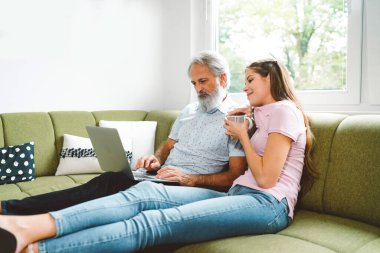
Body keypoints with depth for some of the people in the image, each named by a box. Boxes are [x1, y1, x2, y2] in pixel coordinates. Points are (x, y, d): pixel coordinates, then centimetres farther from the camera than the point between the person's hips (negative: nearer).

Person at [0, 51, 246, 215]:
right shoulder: (189, 111, 20)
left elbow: (235, 175, -9)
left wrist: (191, 178, -21)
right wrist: (156, 159, 0)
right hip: (161, 179, 6)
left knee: (111, 184, -27)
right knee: (110, 180, -21)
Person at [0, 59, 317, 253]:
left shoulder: (285, 110, -1)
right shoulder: (265, 113, 29)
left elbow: (266, 177, -9)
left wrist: (243, 135, 1)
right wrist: (243, 119, 24)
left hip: (269, 204, -8)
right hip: (239, 193, 8)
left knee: (157, 221, -29)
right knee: (147, 192, -17)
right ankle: (29, 227, -31)